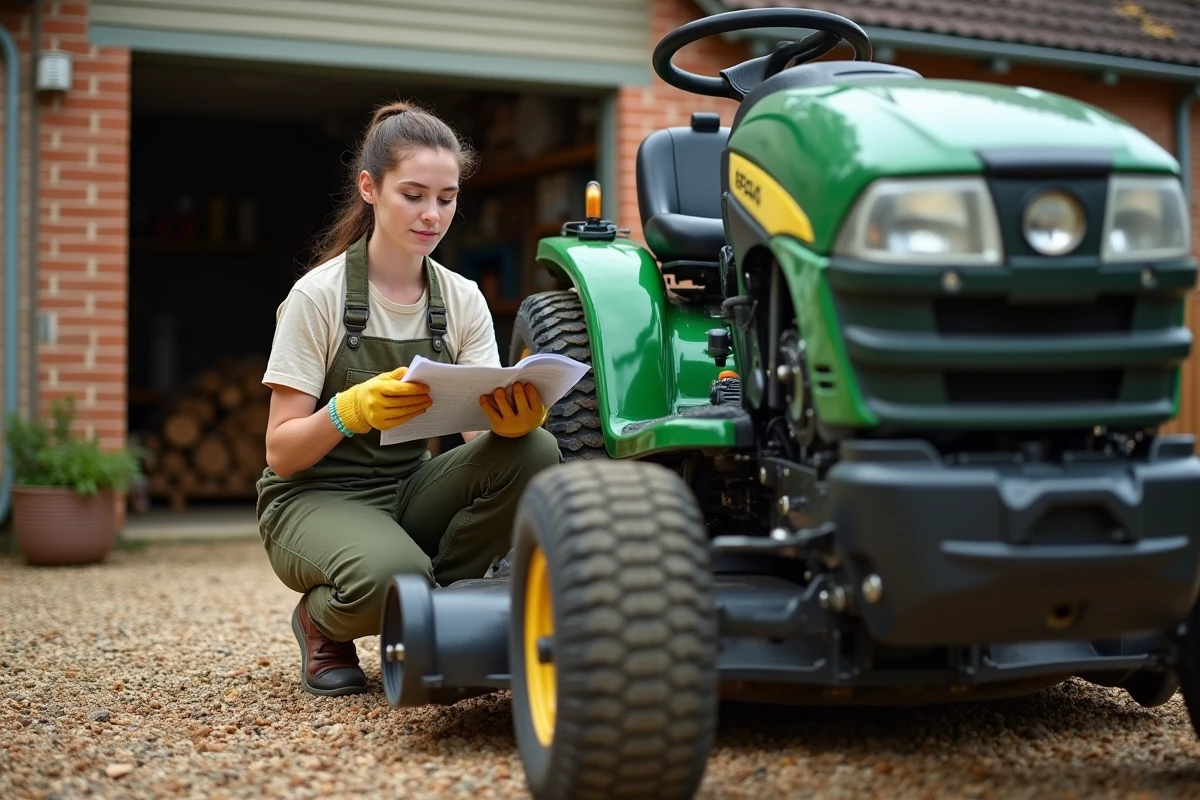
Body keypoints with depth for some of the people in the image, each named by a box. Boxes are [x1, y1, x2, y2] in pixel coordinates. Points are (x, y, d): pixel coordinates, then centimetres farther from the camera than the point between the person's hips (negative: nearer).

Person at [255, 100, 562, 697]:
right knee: (390, 575, -38)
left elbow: (483, 429, -7)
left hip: (411, 491, 5)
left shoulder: (463, 300, 2)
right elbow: (281, 453, -14)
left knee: (534, 452, -24)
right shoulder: (318, 296, -11)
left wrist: (514, 417, -32)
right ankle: (323, 623, 0)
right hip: (316, 497, -5)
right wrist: (352, 410, -34)